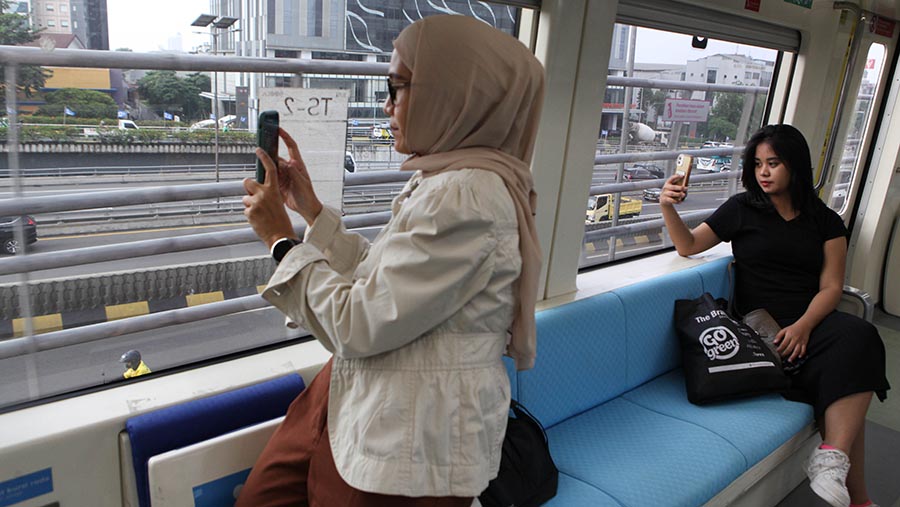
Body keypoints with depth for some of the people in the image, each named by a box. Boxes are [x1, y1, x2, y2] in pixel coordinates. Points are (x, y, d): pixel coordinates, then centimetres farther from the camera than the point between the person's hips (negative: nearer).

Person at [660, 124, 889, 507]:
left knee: (859, 338, -31)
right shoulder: (742, 208, 10)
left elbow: (831, 287, 4)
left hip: (812, 321, 3)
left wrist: (802, 327, -15)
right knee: (846, 382, -26)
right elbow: (688, 246, 2)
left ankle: (831, 458, -34)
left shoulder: (826, 221, 13)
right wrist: (668, 207, -17)